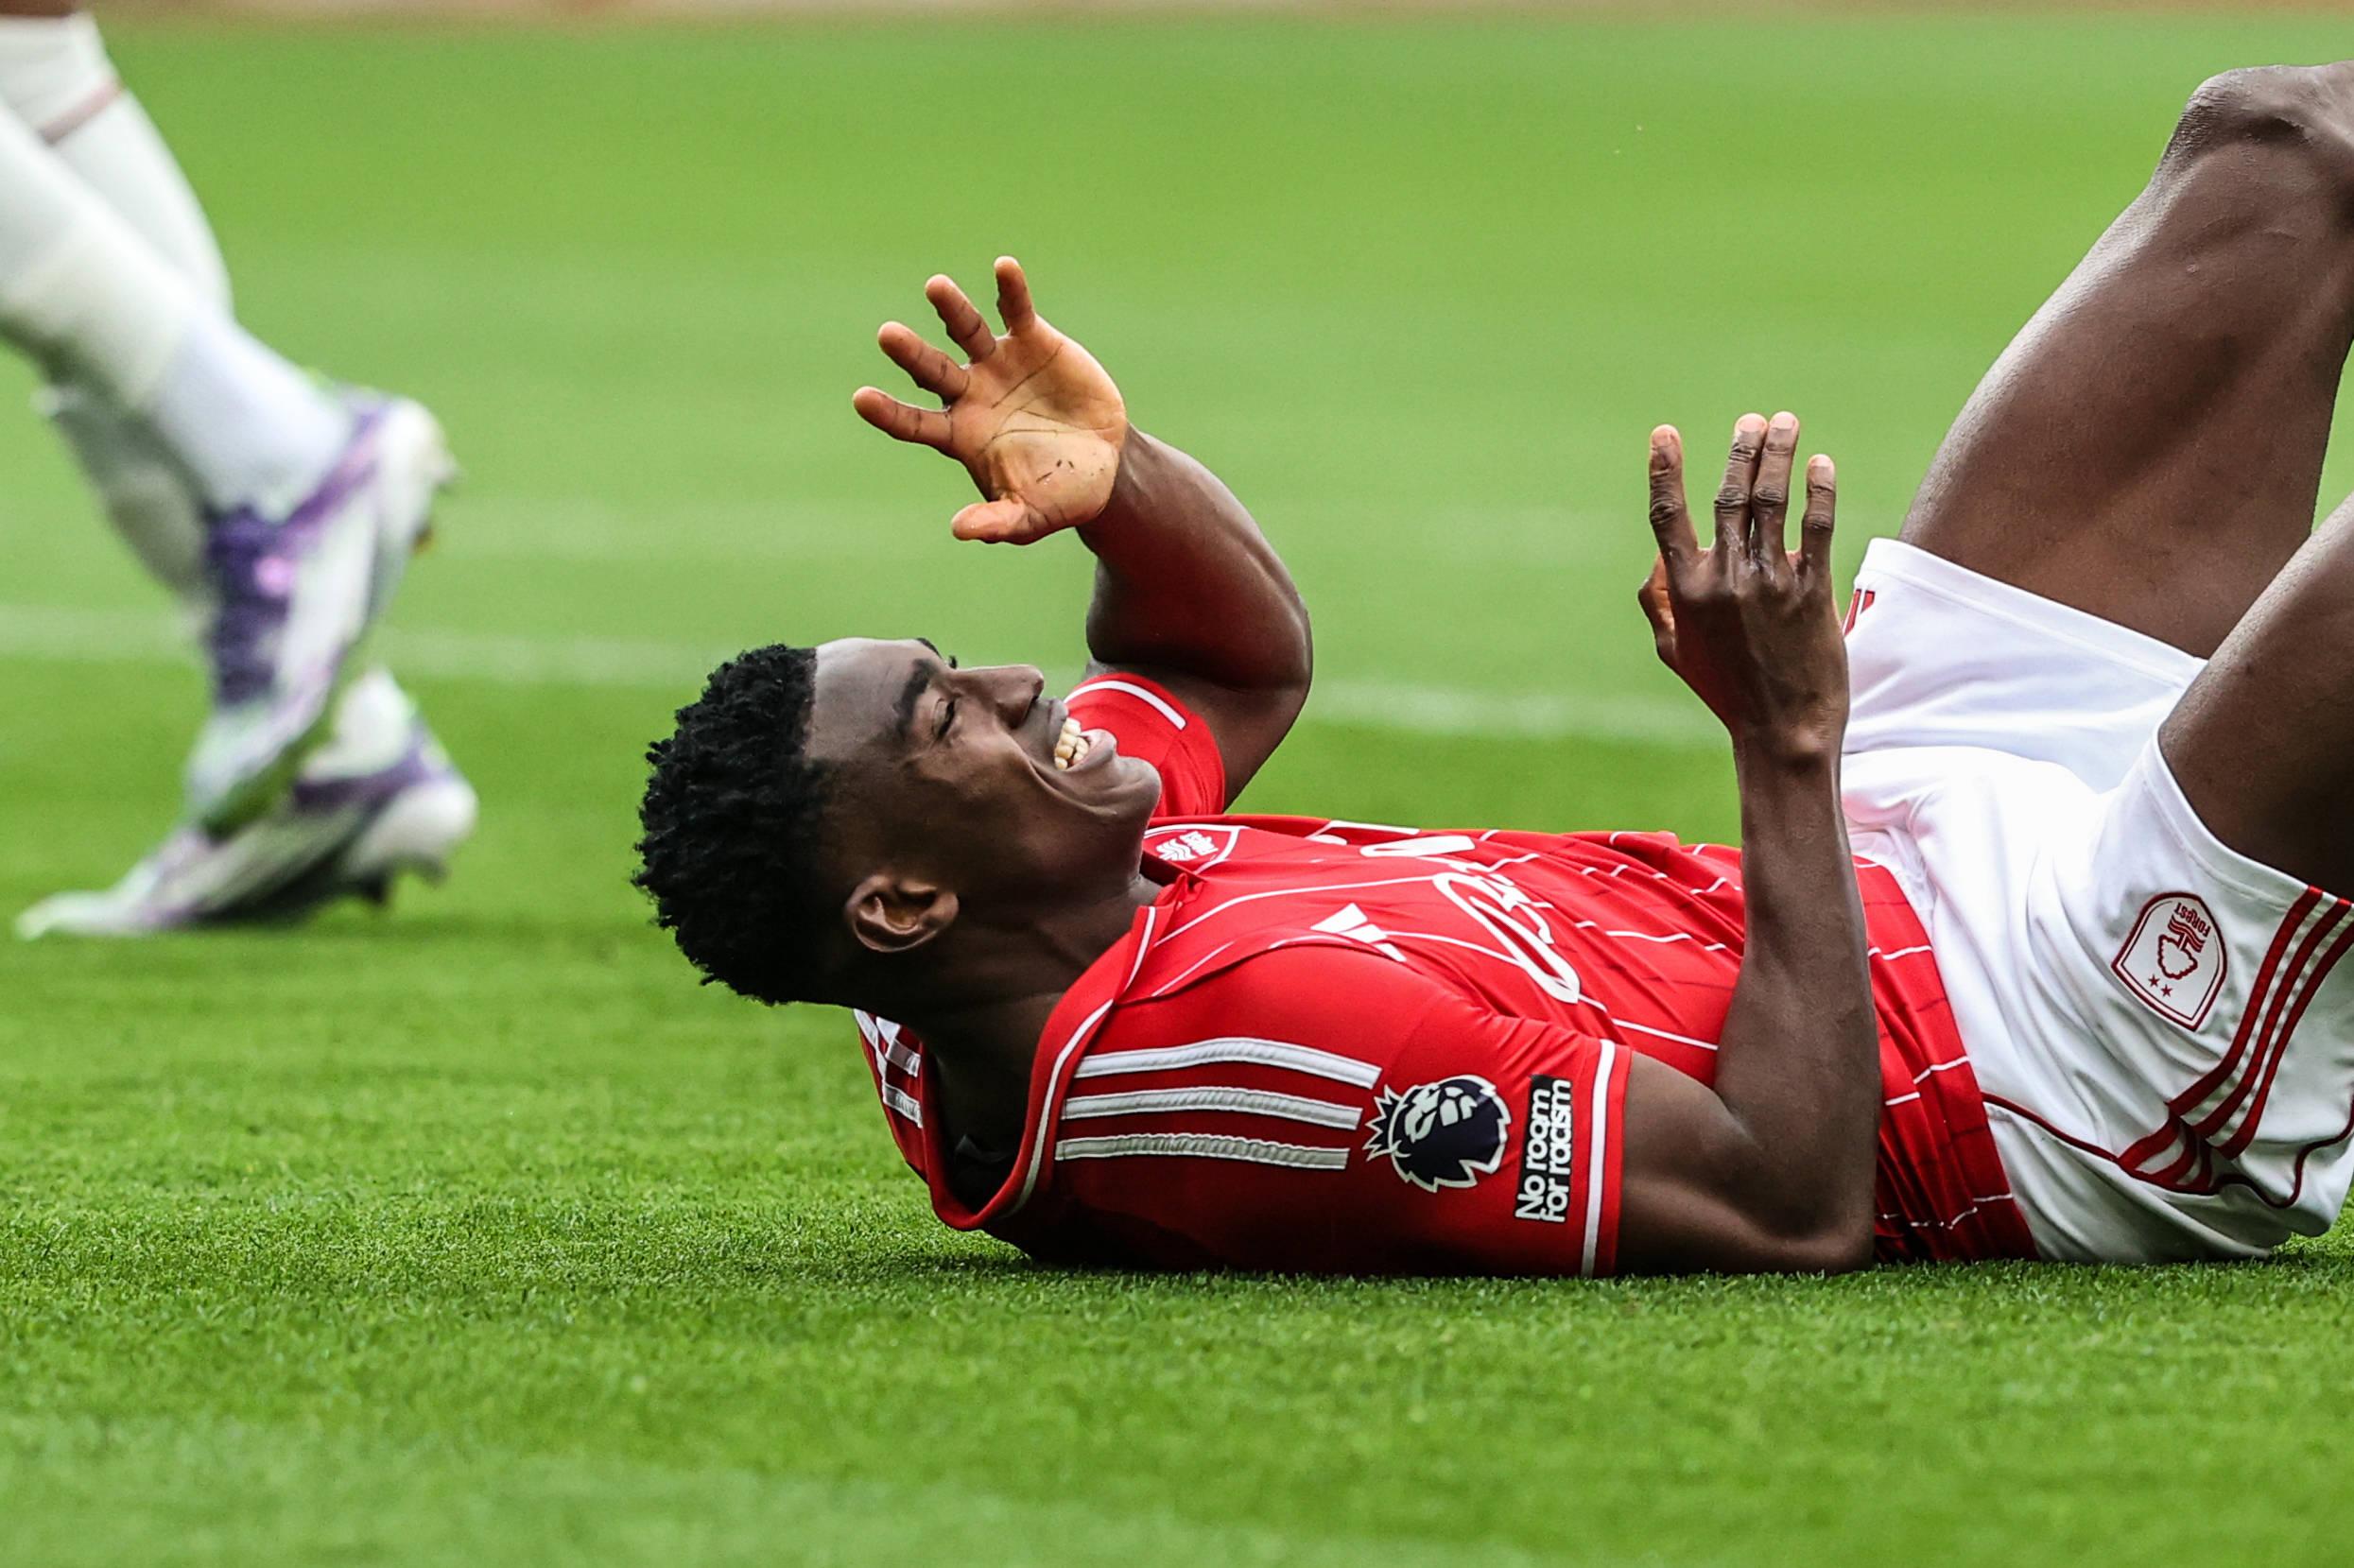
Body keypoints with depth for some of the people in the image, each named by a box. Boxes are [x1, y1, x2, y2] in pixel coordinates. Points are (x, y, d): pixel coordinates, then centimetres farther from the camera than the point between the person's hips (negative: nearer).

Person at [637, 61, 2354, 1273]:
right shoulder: (1253, 1013, -35)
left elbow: (1247, 650, 14)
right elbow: (1794, 1208, -35)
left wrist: (1112, 478, -9)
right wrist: (1791, 742, -30)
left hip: (1912, 856, 9)